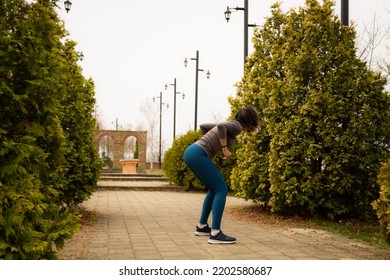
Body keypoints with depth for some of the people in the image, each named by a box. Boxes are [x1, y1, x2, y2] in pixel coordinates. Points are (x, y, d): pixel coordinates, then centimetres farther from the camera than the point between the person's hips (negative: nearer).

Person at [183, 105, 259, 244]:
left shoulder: (228, 125, 25)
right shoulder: (237, 126, -1)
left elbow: (203, 126, 32)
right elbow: (220, 126, -22)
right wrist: (225, 148, -13)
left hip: (190, 152, 10)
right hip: (198, 155, -10)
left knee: (214, 189, 20)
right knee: (222, 189, -7)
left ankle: (202, 226, 26)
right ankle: (215, 233, -13)